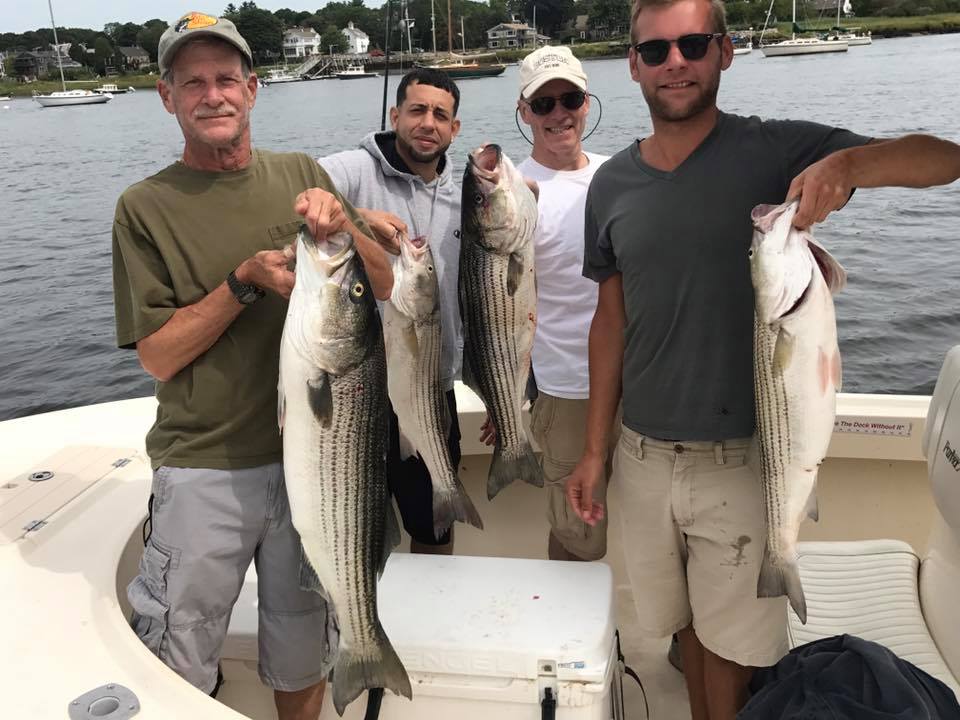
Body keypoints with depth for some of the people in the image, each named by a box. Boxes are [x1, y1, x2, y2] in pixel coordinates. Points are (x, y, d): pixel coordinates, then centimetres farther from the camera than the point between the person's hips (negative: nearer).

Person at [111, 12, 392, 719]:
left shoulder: (302, 176, 4)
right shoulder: (145, 207, -3)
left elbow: (384, 286, 3)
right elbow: (159, 356, -7)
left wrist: (341, 224, -16)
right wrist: (246, 280, -19)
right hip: (203, 469, -2)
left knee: (302, 659, 17)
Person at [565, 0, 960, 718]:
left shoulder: (776, 151, -7)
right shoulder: (612, 184, 3)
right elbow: (611, 320, 8)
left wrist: (846, 162, -34)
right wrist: (595, 449, 7)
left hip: (744, 459, -3)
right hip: (644, 458, 3)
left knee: (732, 644, 10)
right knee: (687, 622, 19)